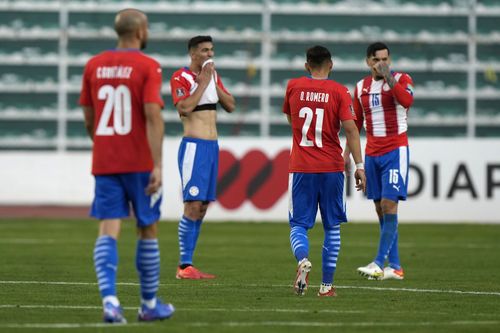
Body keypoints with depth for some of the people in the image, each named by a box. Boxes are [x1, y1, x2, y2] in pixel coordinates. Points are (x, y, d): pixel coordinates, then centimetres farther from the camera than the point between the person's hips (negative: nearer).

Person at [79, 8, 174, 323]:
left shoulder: (94, 66, 7)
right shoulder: (148, 67, -7)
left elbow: (89, 120, 13)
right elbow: (153, 117, -17)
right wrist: (158, 166, -19)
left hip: (104, 163, 3)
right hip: (139, 163, -3)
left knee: (108, 230, -3)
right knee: (148, 230, 11)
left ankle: (110, 300, -21)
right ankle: (149, 304, 20)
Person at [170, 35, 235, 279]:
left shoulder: (212, 76, 15)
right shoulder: (181, 77, -7)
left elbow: (230, 106, 12)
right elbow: (185, 108, -22)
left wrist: (214, 83, 0)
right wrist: (203, 83, -15)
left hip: (212, 147, 8)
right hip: (194, 146, -8)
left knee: (202, 207, 7)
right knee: (193, 205, -12)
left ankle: (188, 264, 10)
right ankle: (184, 266, -10)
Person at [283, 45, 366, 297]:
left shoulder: (293, 87, 3)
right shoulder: (339, 91, -3)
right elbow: (350, 129, -11)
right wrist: (359, 165, -10)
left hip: (300, 168, 1)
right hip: (331, 169, -1)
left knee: (298, 225, 4)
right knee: (332, 227, 11)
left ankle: (302, 259, -28)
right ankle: (327, 285, 8)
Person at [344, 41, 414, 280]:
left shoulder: (401, 79, -4)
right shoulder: (361, 87, 10)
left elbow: (407, 100, -26)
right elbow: (355, 122, 18)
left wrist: (389, 78, -28)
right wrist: (347, 153, 14)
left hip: (396, 151, -6)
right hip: (372, 153, 6)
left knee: (389, 205, -14)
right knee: (380, 209, 5)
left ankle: (379, 264, -18)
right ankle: (394, 267, 10)